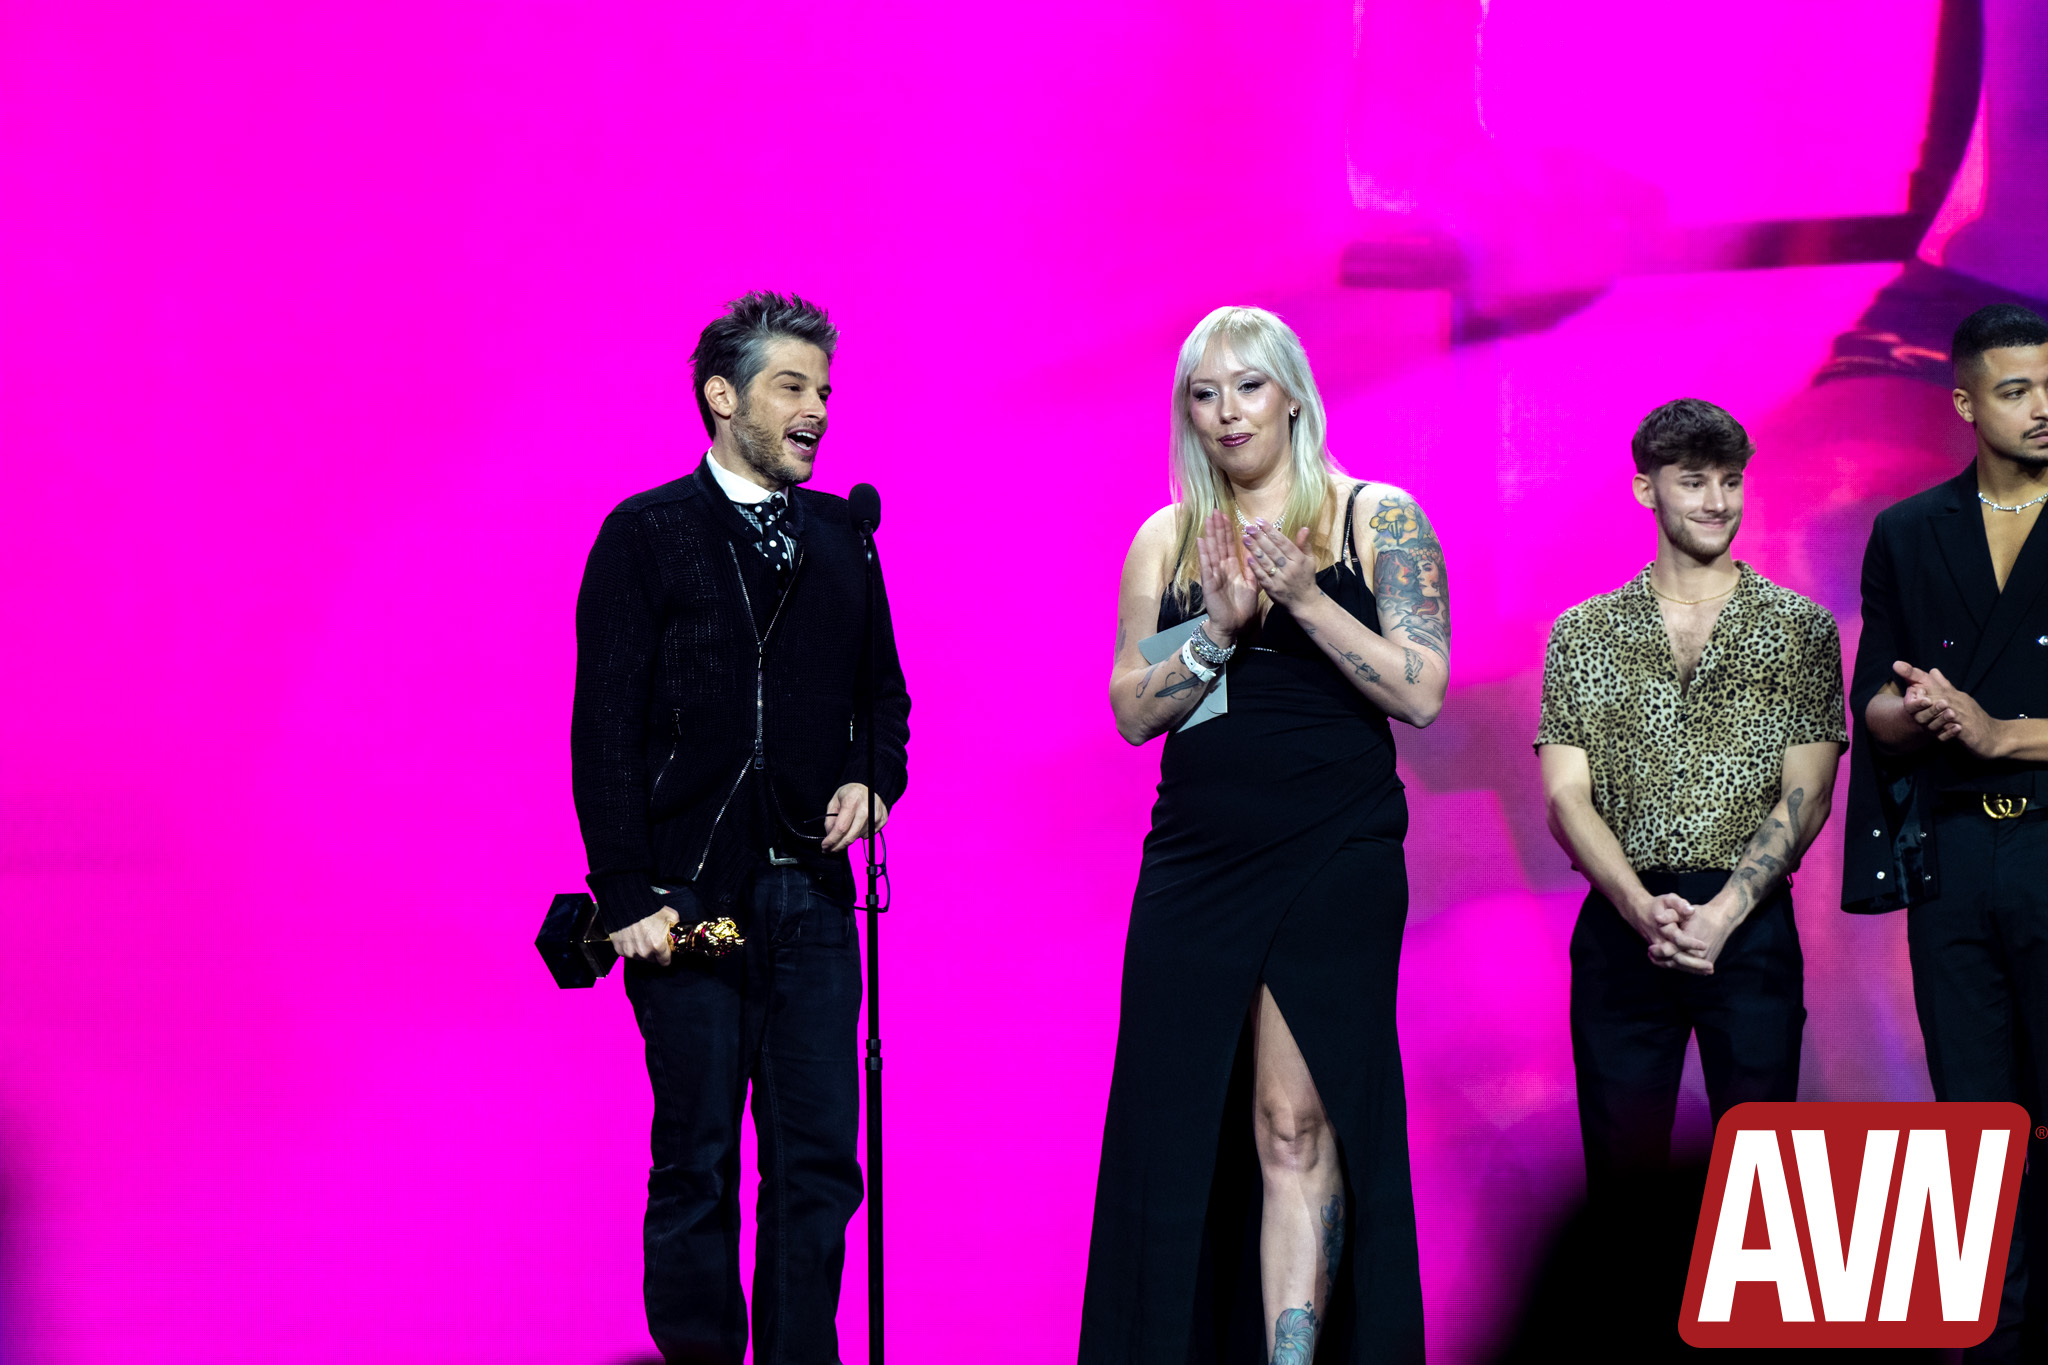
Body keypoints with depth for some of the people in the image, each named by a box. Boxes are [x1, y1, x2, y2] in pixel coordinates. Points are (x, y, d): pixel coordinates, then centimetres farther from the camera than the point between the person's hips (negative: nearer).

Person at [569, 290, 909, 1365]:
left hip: (812, 893, 5)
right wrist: (627, 894, -12)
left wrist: (873, 779, 1)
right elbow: (603, 729, -6)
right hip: (693, 896, -5)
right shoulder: (645, 535, -2)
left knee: (818, 1165, 4)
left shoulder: (838, 536, 13)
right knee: (697, 1167, 0)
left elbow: (882, 690, 23)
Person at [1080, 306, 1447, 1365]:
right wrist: (1221, 630, -11)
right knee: (1178, 1120, 2)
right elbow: (1131, 709, 5)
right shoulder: (1166, 540, 12)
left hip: (1335, 860, -3)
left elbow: (1423, 692, -6)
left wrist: (1304, 598, -15)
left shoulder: (1378, 520, 3)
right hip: (1193, 865, 4)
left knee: (1296, 1119, -9)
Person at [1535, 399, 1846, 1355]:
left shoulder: (1801, 630, 6)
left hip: (1750, 925, -1)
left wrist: (1721, 914, -15)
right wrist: (1646, 908, -15)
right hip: (1622, 924, 1)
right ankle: (1664, 1290, 26)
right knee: (1621, 1174, 3)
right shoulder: (1584, 635, 9)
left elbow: (1805, 795, -1)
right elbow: (1567, 796, 2)